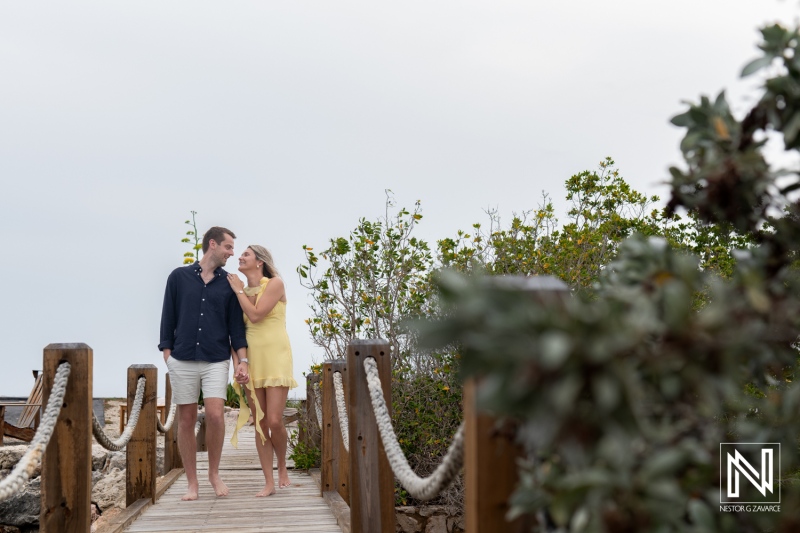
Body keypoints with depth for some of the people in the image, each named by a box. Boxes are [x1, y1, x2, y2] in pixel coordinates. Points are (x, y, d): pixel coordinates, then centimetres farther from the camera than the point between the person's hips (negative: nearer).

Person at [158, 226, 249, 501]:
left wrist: (242, 360, -3)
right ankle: (192, 483, 12)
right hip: (182, 361, 0)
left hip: (216, 361, 0)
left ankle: (214, 473, 7)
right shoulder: (179, 277, 5)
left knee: (215, 415, -14)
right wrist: (167, 355, -1)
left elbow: (236, 326, 8)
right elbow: (168, 319, 6)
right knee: (186, 421, 3)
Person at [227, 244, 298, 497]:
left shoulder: (275, 284, -4)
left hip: (275, 358, -5)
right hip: (251, 360, 5)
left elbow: (256, 315, -16)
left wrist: (238, 290, -4)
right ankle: (269, 483, 4)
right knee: (260, 424, 0)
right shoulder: (243, 292, 12)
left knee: (274, 421, -12)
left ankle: (282, 467, 14)